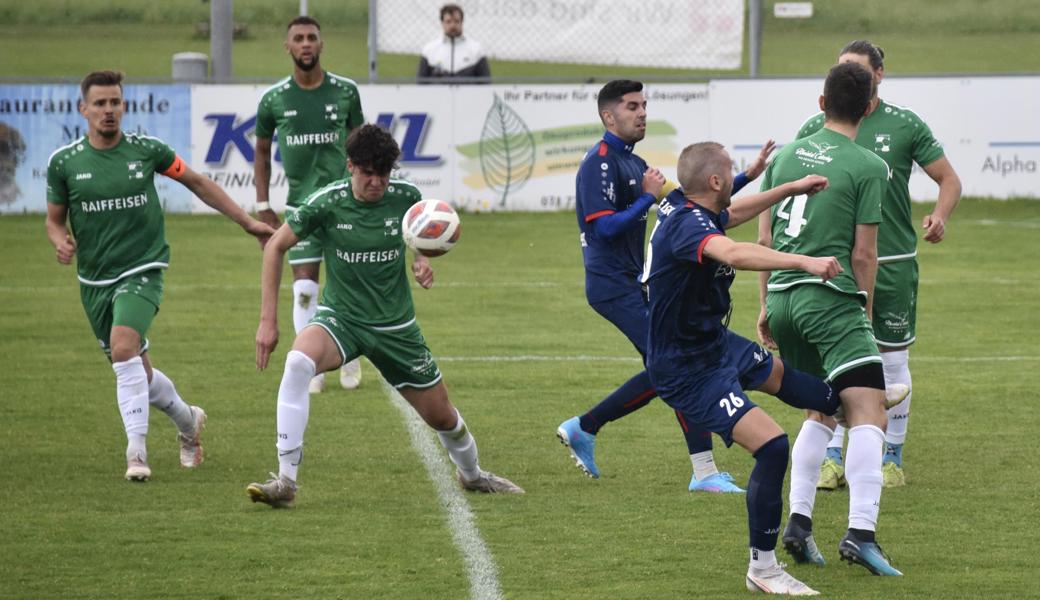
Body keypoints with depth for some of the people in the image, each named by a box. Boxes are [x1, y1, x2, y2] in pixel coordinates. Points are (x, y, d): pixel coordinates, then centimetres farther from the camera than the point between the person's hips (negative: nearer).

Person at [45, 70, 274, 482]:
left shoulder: (147, 151, -4)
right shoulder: (64, 163, -2)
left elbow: (196, 182, 11)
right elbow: (54, 217, 11)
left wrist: (248, 222, 13)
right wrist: (60, 241, -14)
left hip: (142, 271, -3)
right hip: (94, 281, 3)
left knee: (124, 348, -28)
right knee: (137, 373, 11)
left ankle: (136, 449, -23)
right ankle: (188, 421, 39)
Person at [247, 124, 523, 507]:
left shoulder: (405, 197, -10)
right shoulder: (328, 203, -16)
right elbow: (276, 246, -4)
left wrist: (422, 261, -8)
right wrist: (268, 319, -8)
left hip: (396, 326, 2)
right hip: (340, 318, -2)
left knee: (442, 417, 10)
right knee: (298, 362, -35)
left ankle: (472, 474, 45)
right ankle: (285, 480, -32)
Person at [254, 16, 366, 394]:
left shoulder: (345, 91, 0)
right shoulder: (274, 99, 0)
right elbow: (262, 150, 11)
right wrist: (262, 206, 6)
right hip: (300, 203, 0)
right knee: (304, 289, -5)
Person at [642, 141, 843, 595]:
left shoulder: (681, 206, -1)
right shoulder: (686, 225, -31)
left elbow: (732, 215, 22)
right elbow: (734, 254, -53)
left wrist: (791, 189, 26)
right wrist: (804, 261, -58)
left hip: (714, 341, 11)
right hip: (689, 372, -11)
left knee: (776, 373, 37)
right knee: (772, 446, -20)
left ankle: (836, 404, 70)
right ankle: (762, 569, -9)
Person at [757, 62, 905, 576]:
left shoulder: (785, 155, 13)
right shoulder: (868, 167, -3)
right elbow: (863, 254, -4)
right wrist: (865, 311, 9)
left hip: (783, 297, 7)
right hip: (832, 299, -7)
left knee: (821, 410, 21)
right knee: (868, 411, -11)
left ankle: (798, 522, 11)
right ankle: (861, 531, -26)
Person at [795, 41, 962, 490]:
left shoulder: (905, 125, -1)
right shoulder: (817, 128, 4)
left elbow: (949, 179, 4)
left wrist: (939, 216, -15)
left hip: (893, 263, -1)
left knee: (893, 361, 4)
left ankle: (892, 458, 16)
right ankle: (833, 458, 7)